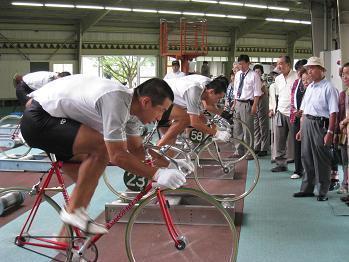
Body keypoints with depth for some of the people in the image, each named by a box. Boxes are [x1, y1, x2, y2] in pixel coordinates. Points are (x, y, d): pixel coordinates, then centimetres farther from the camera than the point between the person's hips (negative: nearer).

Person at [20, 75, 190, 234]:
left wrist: (168, 164, -2)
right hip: (38, 119, -10)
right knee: (102, 147, -25)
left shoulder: (131, 105, 1)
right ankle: (73, 211, -12)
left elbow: (137, 149, 9)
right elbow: (117, 156, -30)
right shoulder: (115, 101, -29)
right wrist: (157, 174, -29)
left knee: (86, 180, 10)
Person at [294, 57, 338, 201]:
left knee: (321, 160, 0)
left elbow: (333, 112, -15)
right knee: (306, 157, 12)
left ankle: (323, 192, 11)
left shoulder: (328, 88, -9)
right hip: (306, 124, 8)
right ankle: (307, 188, 24)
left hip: (320, 124, -8)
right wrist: (301, 129, 17)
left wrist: (330, 132, -19)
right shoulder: (309, 87, 16)